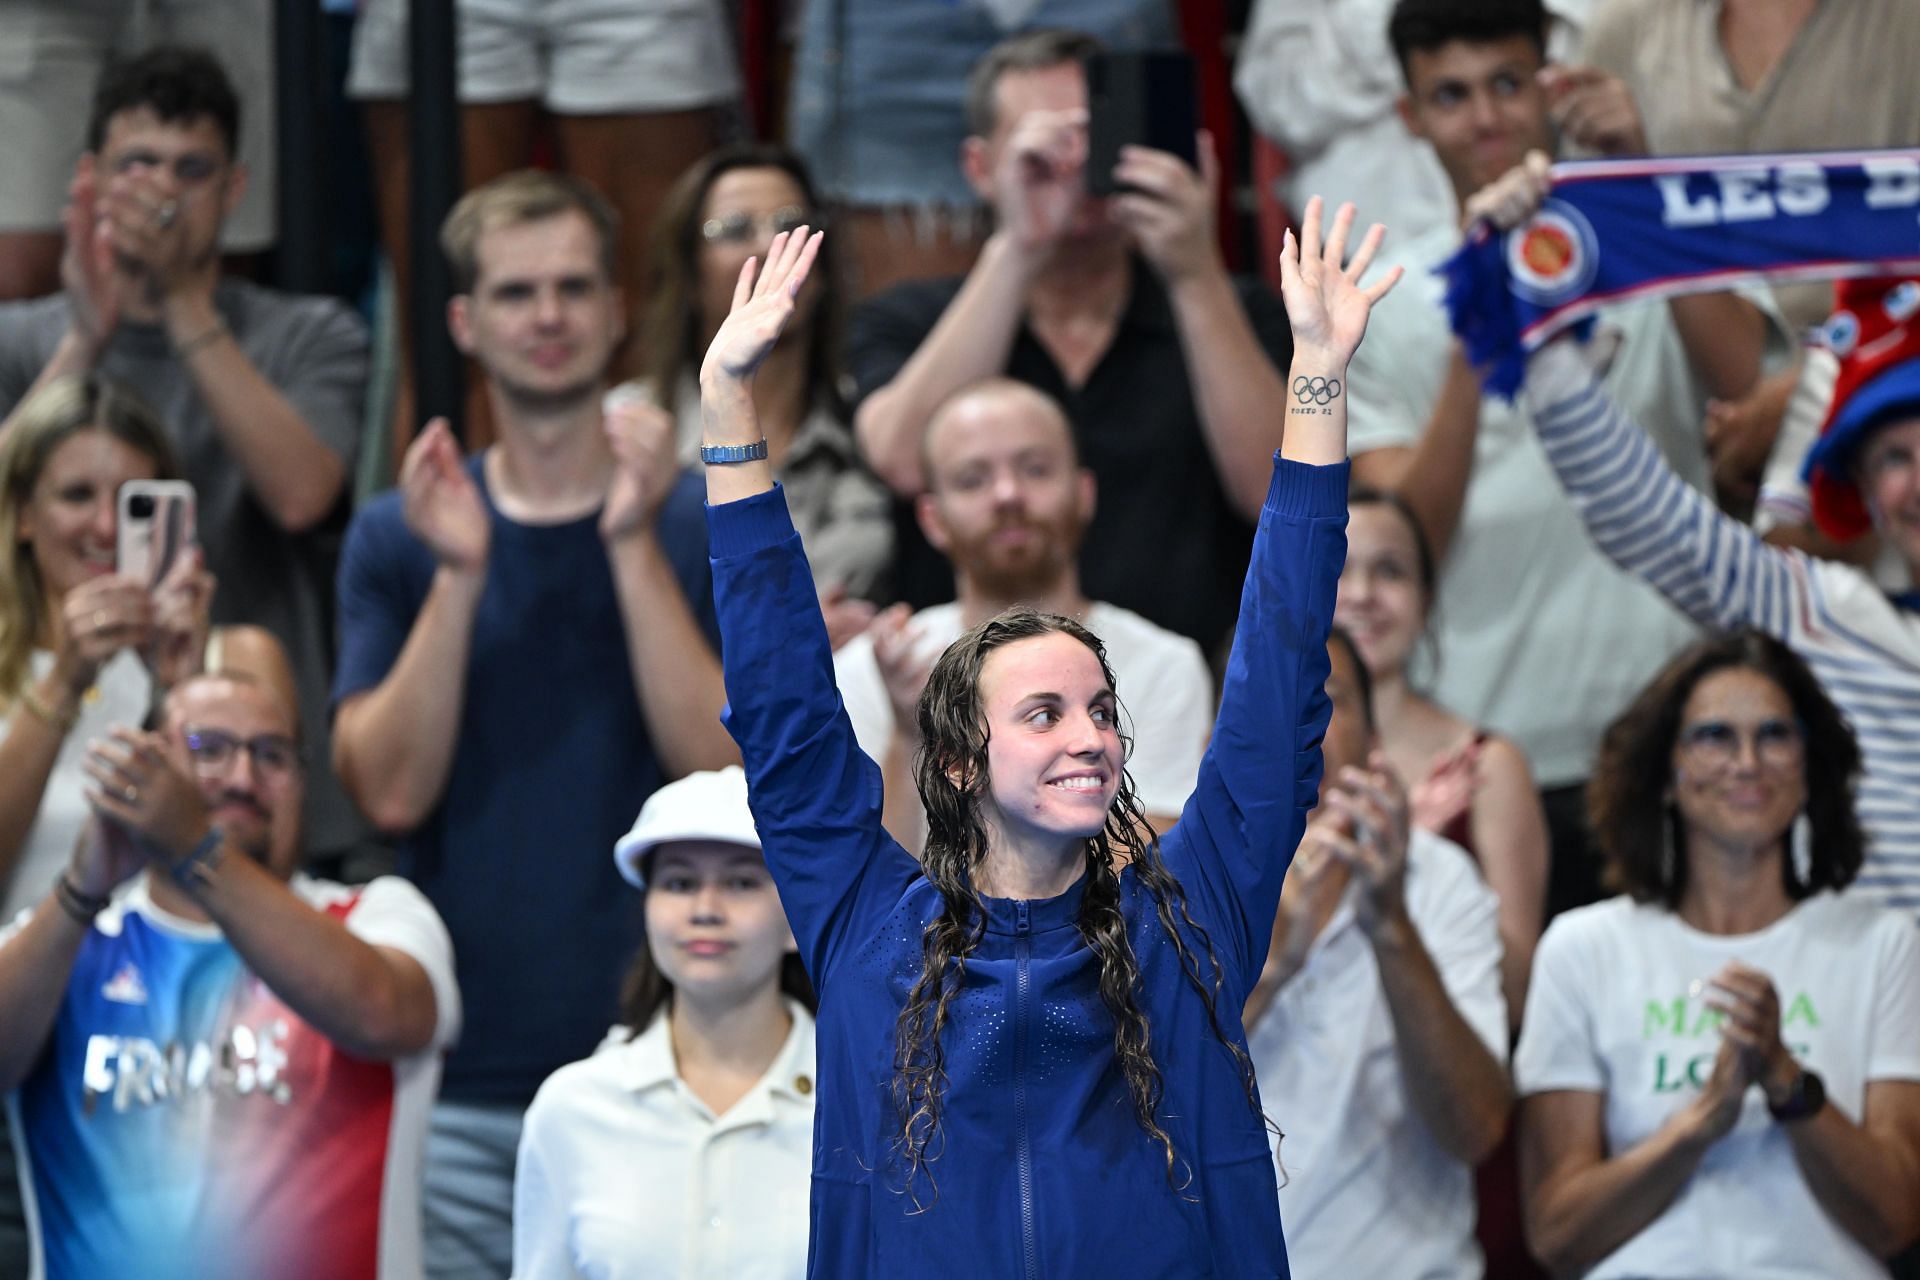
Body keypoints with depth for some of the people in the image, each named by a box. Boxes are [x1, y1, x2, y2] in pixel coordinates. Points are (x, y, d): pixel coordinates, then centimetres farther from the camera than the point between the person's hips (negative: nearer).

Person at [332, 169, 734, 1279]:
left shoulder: (703, 524, 3)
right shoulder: (400, 538, 7)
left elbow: (720, 766, -9)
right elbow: (392, 790, -3)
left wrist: (634, 544, -13)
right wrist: (457, 574, -12)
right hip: (459, 1077, 1)